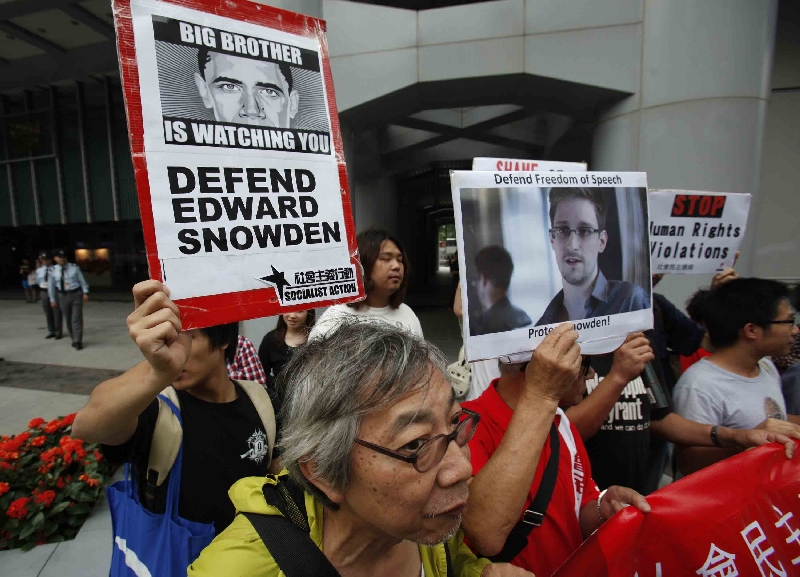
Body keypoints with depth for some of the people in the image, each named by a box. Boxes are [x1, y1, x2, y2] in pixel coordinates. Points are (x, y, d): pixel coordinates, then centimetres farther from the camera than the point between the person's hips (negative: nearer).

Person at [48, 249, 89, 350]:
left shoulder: (74, 268, -4)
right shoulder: (54, 270, 0)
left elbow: (82, 280, -1)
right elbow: (51, 286, 6)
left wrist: (85, 293, -9)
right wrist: (53, 300, 7)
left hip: (76, 294, -2)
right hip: (63, 296, 2)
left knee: (77, 318, -6)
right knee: (68, 320, 11)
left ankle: (78, 341, -3)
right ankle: (74, 339, 25)